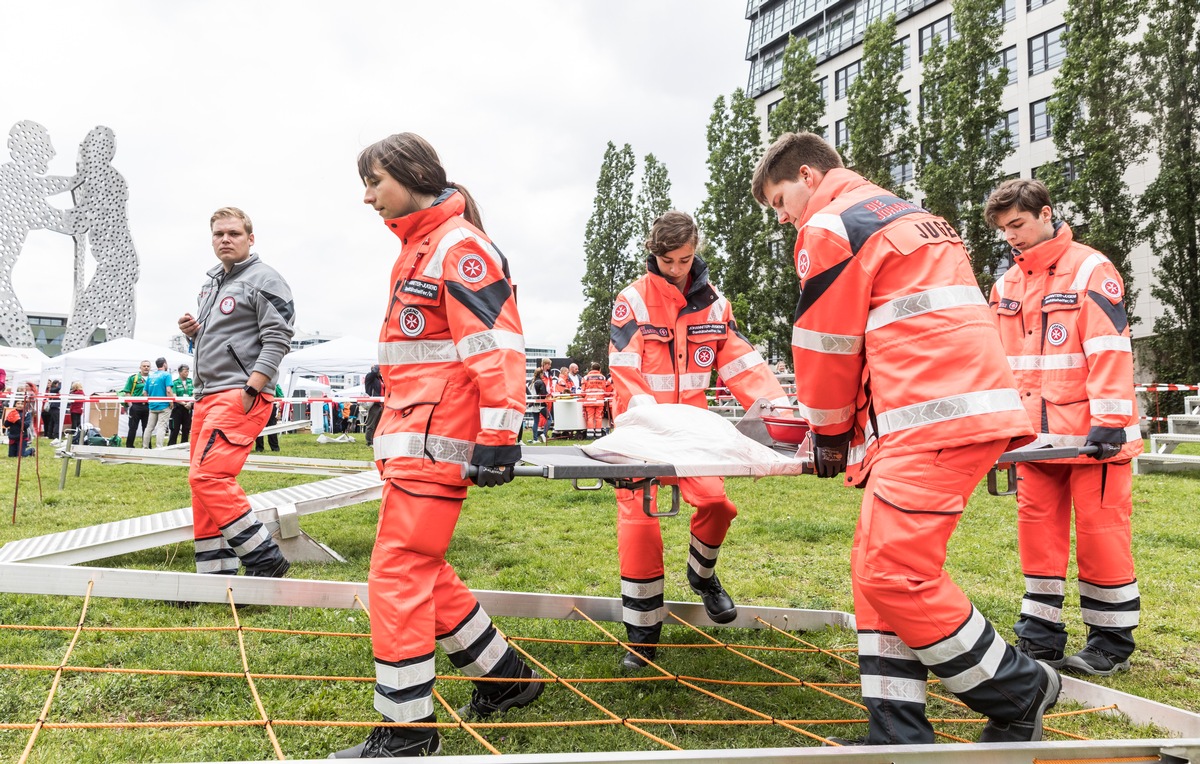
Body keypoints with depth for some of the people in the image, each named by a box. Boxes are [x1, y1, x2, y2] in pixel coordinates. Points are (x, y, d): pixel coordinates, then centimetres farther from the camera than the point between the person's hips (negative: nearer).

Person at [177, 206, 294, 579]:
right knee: (204, 483, 7)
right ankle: (217, 573, 13)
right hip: (207, 394, 9)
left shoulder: (264, 279, -4)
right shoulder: (210, 284, 23)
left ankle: (265, 558, -12)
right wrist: (192, 331, 9)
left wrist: (249, 390, -20)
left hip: (242, 393, -9)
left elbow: (278, 339, -13)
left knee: (208, 476, -19)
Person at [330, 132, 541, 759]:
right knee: (423, 573, 15)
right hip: (409, 439, 10)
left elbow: (498, 347, -19)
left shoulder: (461, 247, -11)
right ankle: (506, 678, 29)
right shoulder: (414, 250, 20)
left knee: (398, 576, -7)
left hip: (436, 441, -10)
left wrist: (497, 439, -23)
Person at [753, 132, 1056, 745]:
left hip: (932, 421, -10)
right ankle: (898, 734, 13)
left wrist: (830, 434, 15)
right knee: (880, 569, 10)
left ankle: (1017, 692, 8)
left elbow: (824, 346, 1)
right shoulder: (904, 216, 29)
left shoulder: (829, 228, -2)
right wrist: (855, 427, 31)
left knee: (892, 577, -9)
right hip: (974, 409, 10)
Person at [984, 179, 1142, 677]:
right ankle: (1041, 639, 17)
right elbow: (1001, 363, 16)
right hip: (1036, 437, 6)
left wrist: (1108, 422, -20)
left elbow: (1110, 351, -14)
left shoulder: (1090, 270, -7)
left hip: (1092, 435, -6)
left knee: (1101, 533, 0)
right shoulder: (1006, 286, 12)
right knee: (1039, 532, 7)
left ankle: (1112, 645, 13)